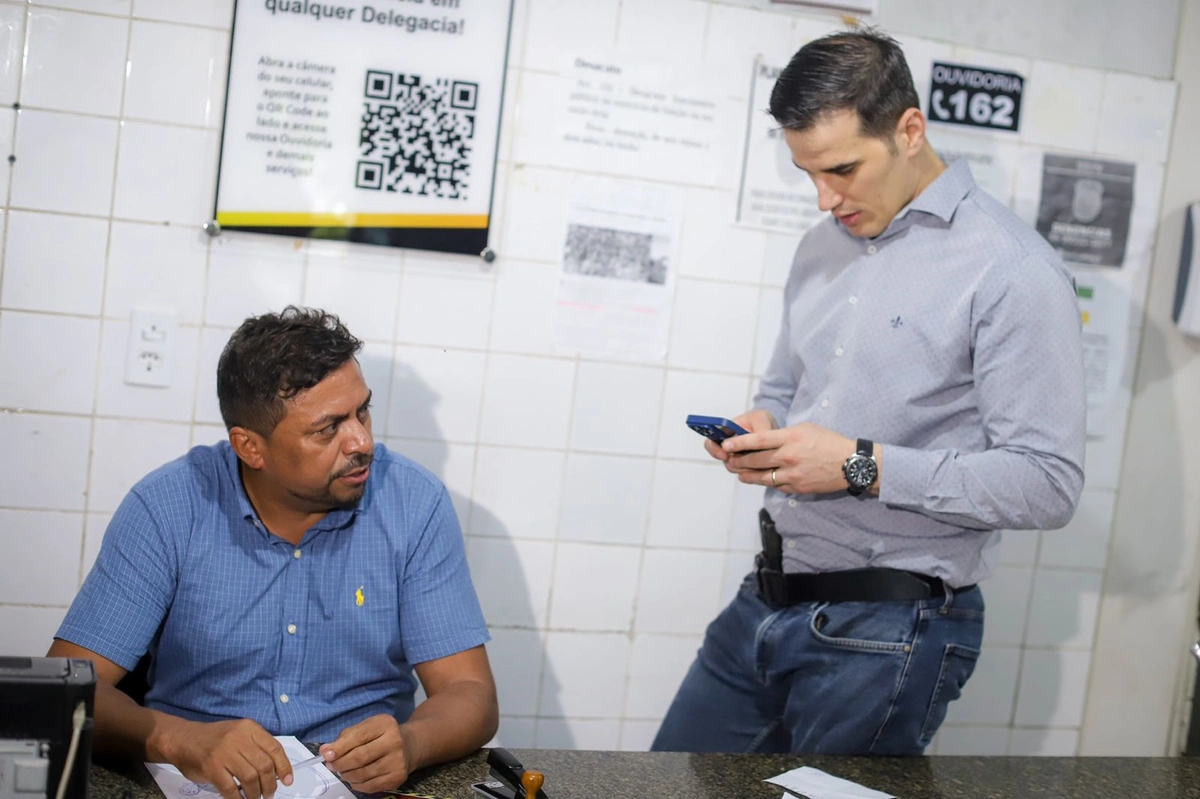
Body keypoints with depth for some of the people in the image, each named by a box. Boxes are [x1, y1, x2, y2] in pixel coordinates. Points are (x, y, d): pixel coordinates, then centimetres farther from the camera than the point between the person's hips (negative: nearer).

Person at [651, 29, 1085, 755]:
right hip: (767, 603, 7)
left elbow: (1048, 485, -18)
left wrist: (863, 467, -22)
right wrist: (760, 427, -2)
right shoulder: (825, 246, 10)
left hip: (889, 633, -7)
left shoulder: (1013, 272, -15)